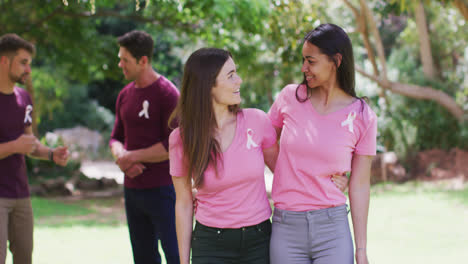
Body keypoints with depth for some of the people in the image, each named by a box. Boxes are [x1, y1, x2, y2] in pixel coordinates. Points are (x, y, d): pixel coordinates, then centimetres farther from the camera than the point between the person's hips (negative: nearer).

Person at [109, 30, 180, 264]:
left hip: (162, 189, -7)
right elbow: (116, 138, 16)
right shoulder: (125, 95, 11)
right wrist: (121, 156, -7)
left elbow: (173, 145, -16)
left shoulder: (167, 93, -11)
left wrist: (131, 156, -11)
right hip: (132, 189, 7)